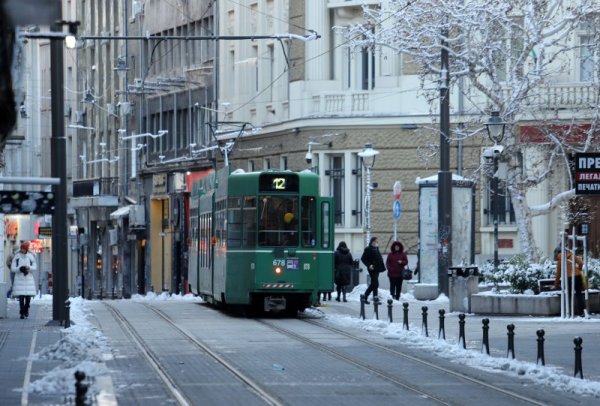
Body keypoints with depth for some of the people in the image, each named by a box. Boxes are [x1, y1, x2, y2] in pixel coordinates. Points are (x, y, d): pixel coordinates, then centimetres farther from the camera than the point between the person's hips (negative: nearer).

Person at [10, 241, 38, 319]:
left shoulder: (30, 256, 2)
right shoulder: (17, 256, -2)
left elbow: (35, 267, 7)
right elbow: (12, 268, -2)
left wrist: (29, 268, -14)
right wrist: (19, 269, -19)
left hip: (29, 278, 2)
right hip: (19, 279, -2)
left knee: (28, 296, -1)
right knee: (21, 297, -9)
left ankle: (26, 310, 23)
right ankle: (22, 313, -1)